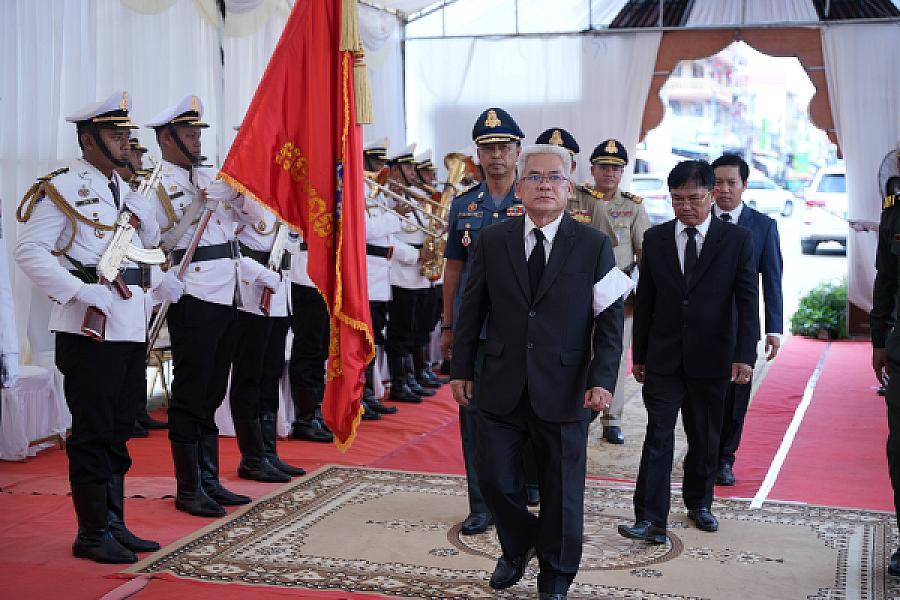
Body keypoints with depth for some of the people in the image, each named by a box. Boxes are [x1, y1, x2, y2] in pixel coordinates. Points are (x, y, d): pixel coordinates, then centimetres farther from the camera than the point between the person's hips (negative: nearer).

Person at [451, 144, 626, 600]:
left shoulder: (594, 246, -2)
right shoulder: (491, 242, 3)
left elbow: (609, 319, -3)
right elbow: (471, 310, 8)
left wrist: (602, 379, -11)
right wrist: (461, 369, 7)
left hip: (563, 391, -2)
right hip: (501, 388, 2)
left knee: (561, 490, 8)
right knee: (495, 480, 7)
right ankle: (518, 546, 38)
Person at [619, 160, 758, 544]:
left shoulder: (737, 240, -2)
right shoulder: (655, 239, 4)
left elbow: (748, 301, -5)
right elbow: (644, 301, 7)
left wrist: (745, 354, -14)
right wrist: (639, 355, 8)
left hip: (711, 358, 0)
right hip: (663, 358, 1)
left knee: (705, 437, 13)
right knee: (658, 436, -6)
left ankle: (698, 503, 32)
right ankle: (651, 520, -6)